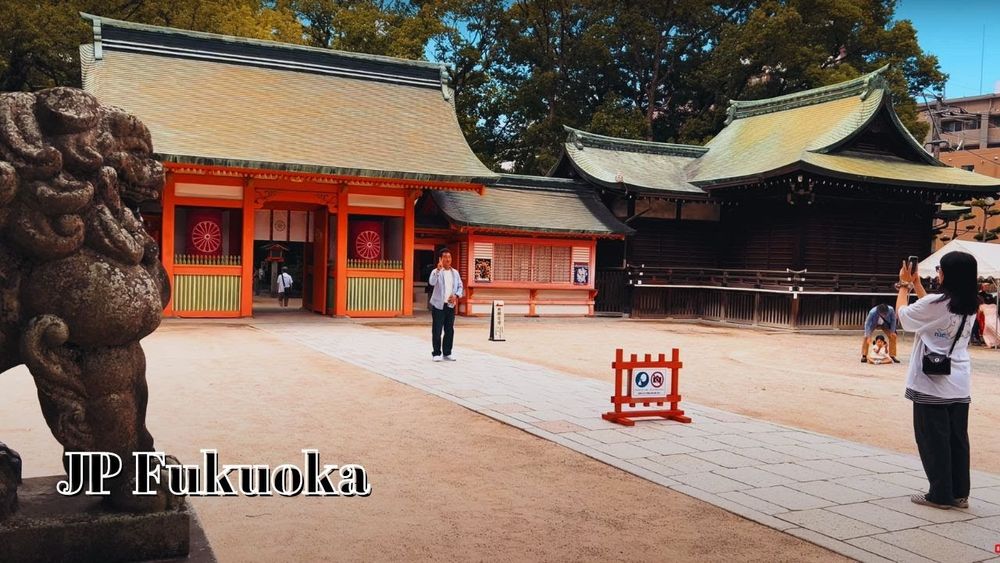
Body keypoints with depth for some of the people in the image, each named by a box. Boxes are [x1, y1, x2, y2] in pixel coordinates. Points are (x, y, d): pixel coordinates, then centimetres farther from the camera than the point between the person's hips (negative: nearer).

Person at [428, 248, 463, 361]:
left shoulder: (455, 273, 10)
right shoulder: (436, 272, -6)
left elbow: (460, 286, 14)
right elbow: (431, 282, -26)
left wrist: (456, 295, -6)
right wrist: (438, 269, -37)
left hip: (450, 305, 5)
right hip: (438, 305, -5)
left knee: (450, 330, 8)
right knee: (437, 331, -2)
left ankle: (447, 353, 17)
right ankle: (436, 353, 6)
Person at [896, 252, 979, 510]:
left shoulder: (935, 304, -18)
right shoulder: (970, 308, 3)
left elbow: (903, 315, -1)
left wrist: (904, 285, 12)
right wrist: (916, 284, 23)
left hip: (931, 385, -6)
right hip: (960, 386, 6)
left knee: (933, 440, 3)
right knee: (957, 440, 12)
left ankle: (940, 494, 8)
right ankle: (959, 494, 18)